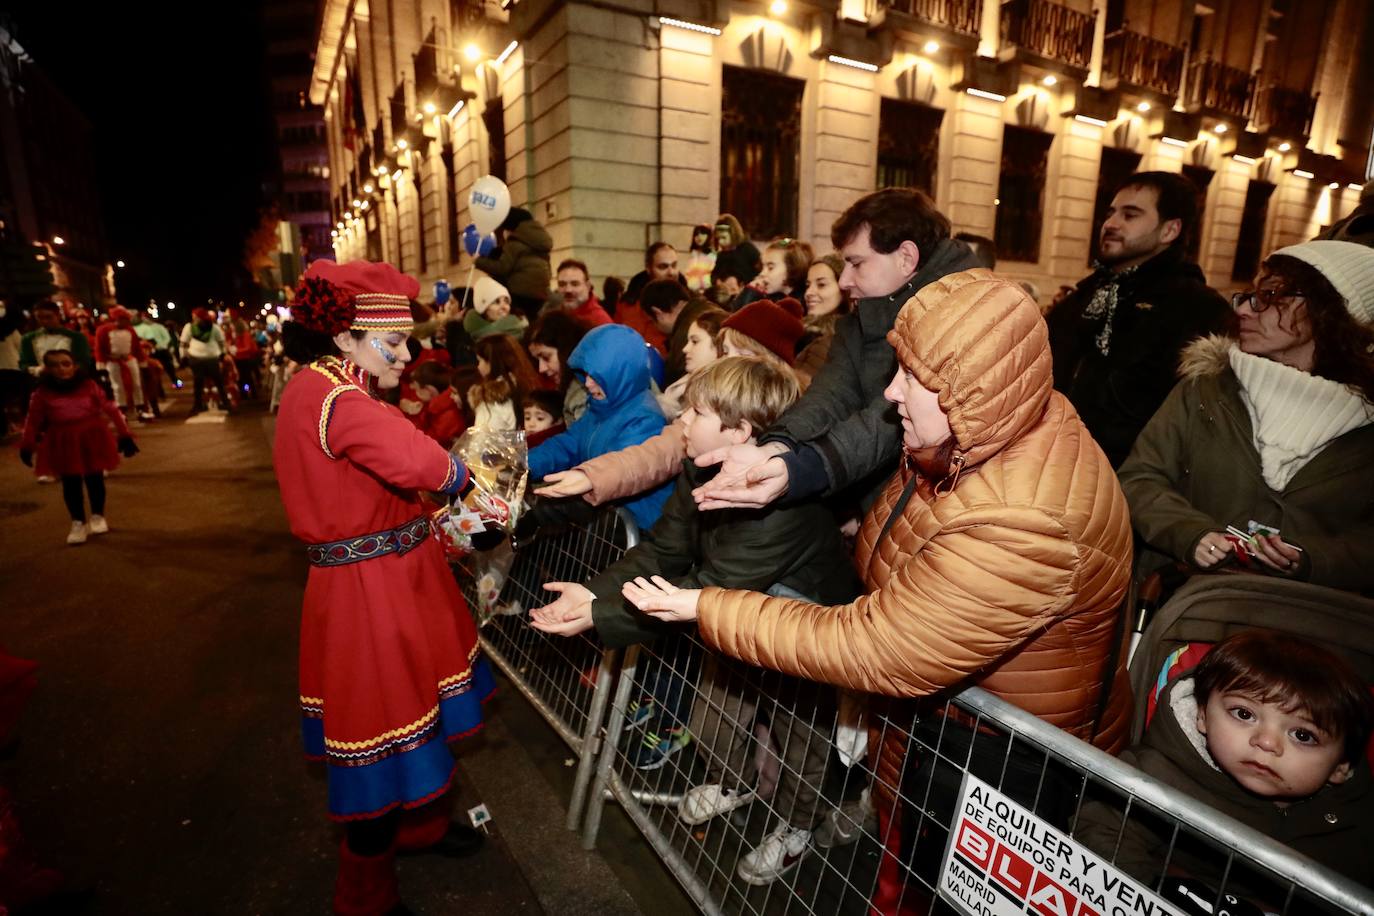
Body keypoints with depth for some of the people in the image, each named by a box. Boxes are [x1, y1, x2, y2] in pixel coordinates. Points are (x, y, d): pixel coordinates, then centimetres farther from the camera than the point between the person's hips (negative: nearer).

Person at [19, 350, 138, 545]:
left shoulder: (89, 386, -5)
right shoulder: (42, 393, -4)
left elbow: (110, 409, -2)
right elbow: (33, 421, 1)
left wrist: (125, 435, -4)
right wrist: (26, 447, -2)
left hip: (93, 439, 0)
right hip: (64, 444, 1)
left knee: (94, 479, 9)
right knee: (71, 484, 6)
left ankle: (98, 517, 27)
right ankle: (78, 523, 18)